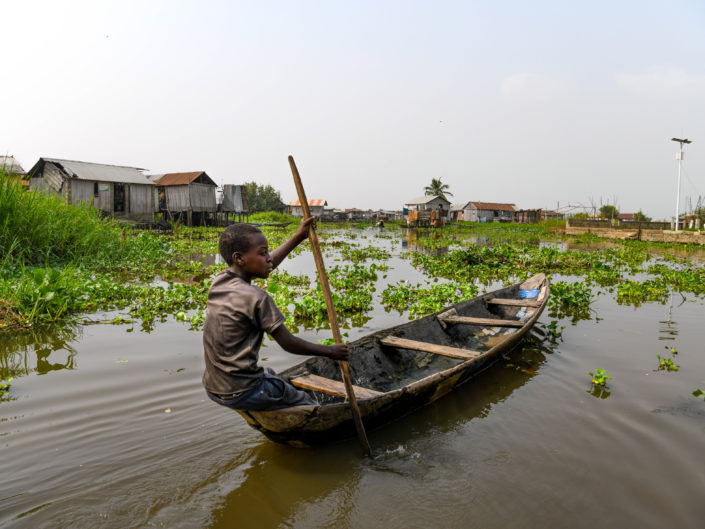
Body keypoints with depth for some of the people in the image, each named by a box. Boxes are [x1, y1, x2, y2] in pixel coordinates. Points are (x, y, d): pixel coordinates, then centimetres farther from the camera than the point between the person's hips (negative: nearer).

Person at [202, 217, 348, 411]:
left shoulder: (219, 281, 1)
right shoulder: (255, 297, -23)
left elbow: (266, 266, 15)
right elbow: (288, 343, -15)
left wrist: (298, 237, 18)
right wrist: (330, 351, -2)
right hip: (241, 394, -9)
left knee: (271, 375, 33)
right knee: (307, 404, 8)